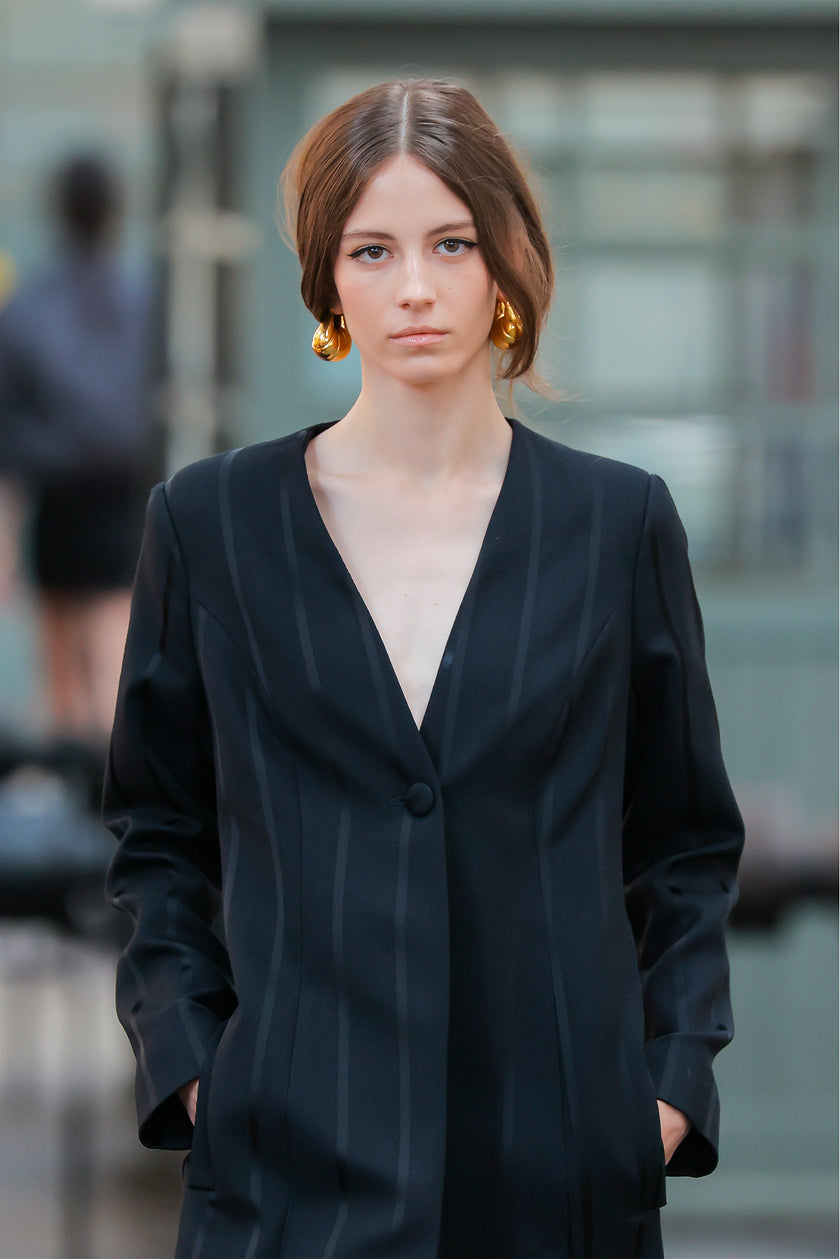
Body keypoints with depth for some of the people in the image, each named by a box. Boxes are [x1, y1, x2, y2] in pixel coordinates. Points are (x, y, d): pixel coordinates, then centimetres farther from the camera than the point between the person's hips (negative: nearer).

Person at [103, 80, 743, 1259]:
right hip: (298, 1150, 0)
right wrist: (184, 1056, 0)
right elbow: (156, 838, 12)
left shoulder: (618, 522, 6)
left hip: (562, 1150, 1)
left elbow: (687, 846, 12)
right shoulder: (211, 520, 5)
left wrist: (673, 1078, 1)